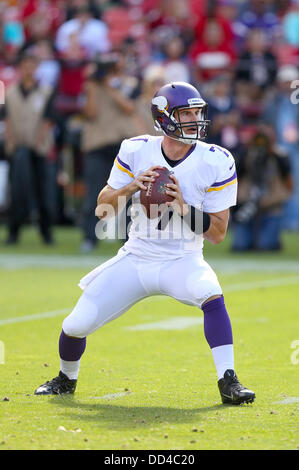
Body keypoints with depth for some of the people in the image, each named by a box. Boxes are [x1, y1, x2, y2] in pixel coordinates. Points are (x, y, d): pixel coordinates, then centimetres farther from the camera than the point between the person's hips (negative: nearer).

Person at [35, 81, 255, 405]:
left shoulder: (214, 163, -11)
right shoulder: (136, 152, -7)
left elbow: (217, 233, -9)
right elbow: (102, 209, -2)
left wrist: (183, 207, -25)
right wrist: (132, 186, -21)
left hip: (182, 261, -2)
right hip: (136, 258, 2)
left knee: (212, 296, -35)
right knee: (76, 326, -5)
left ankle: (228, 383, -27)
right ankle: (66, 379, 28)